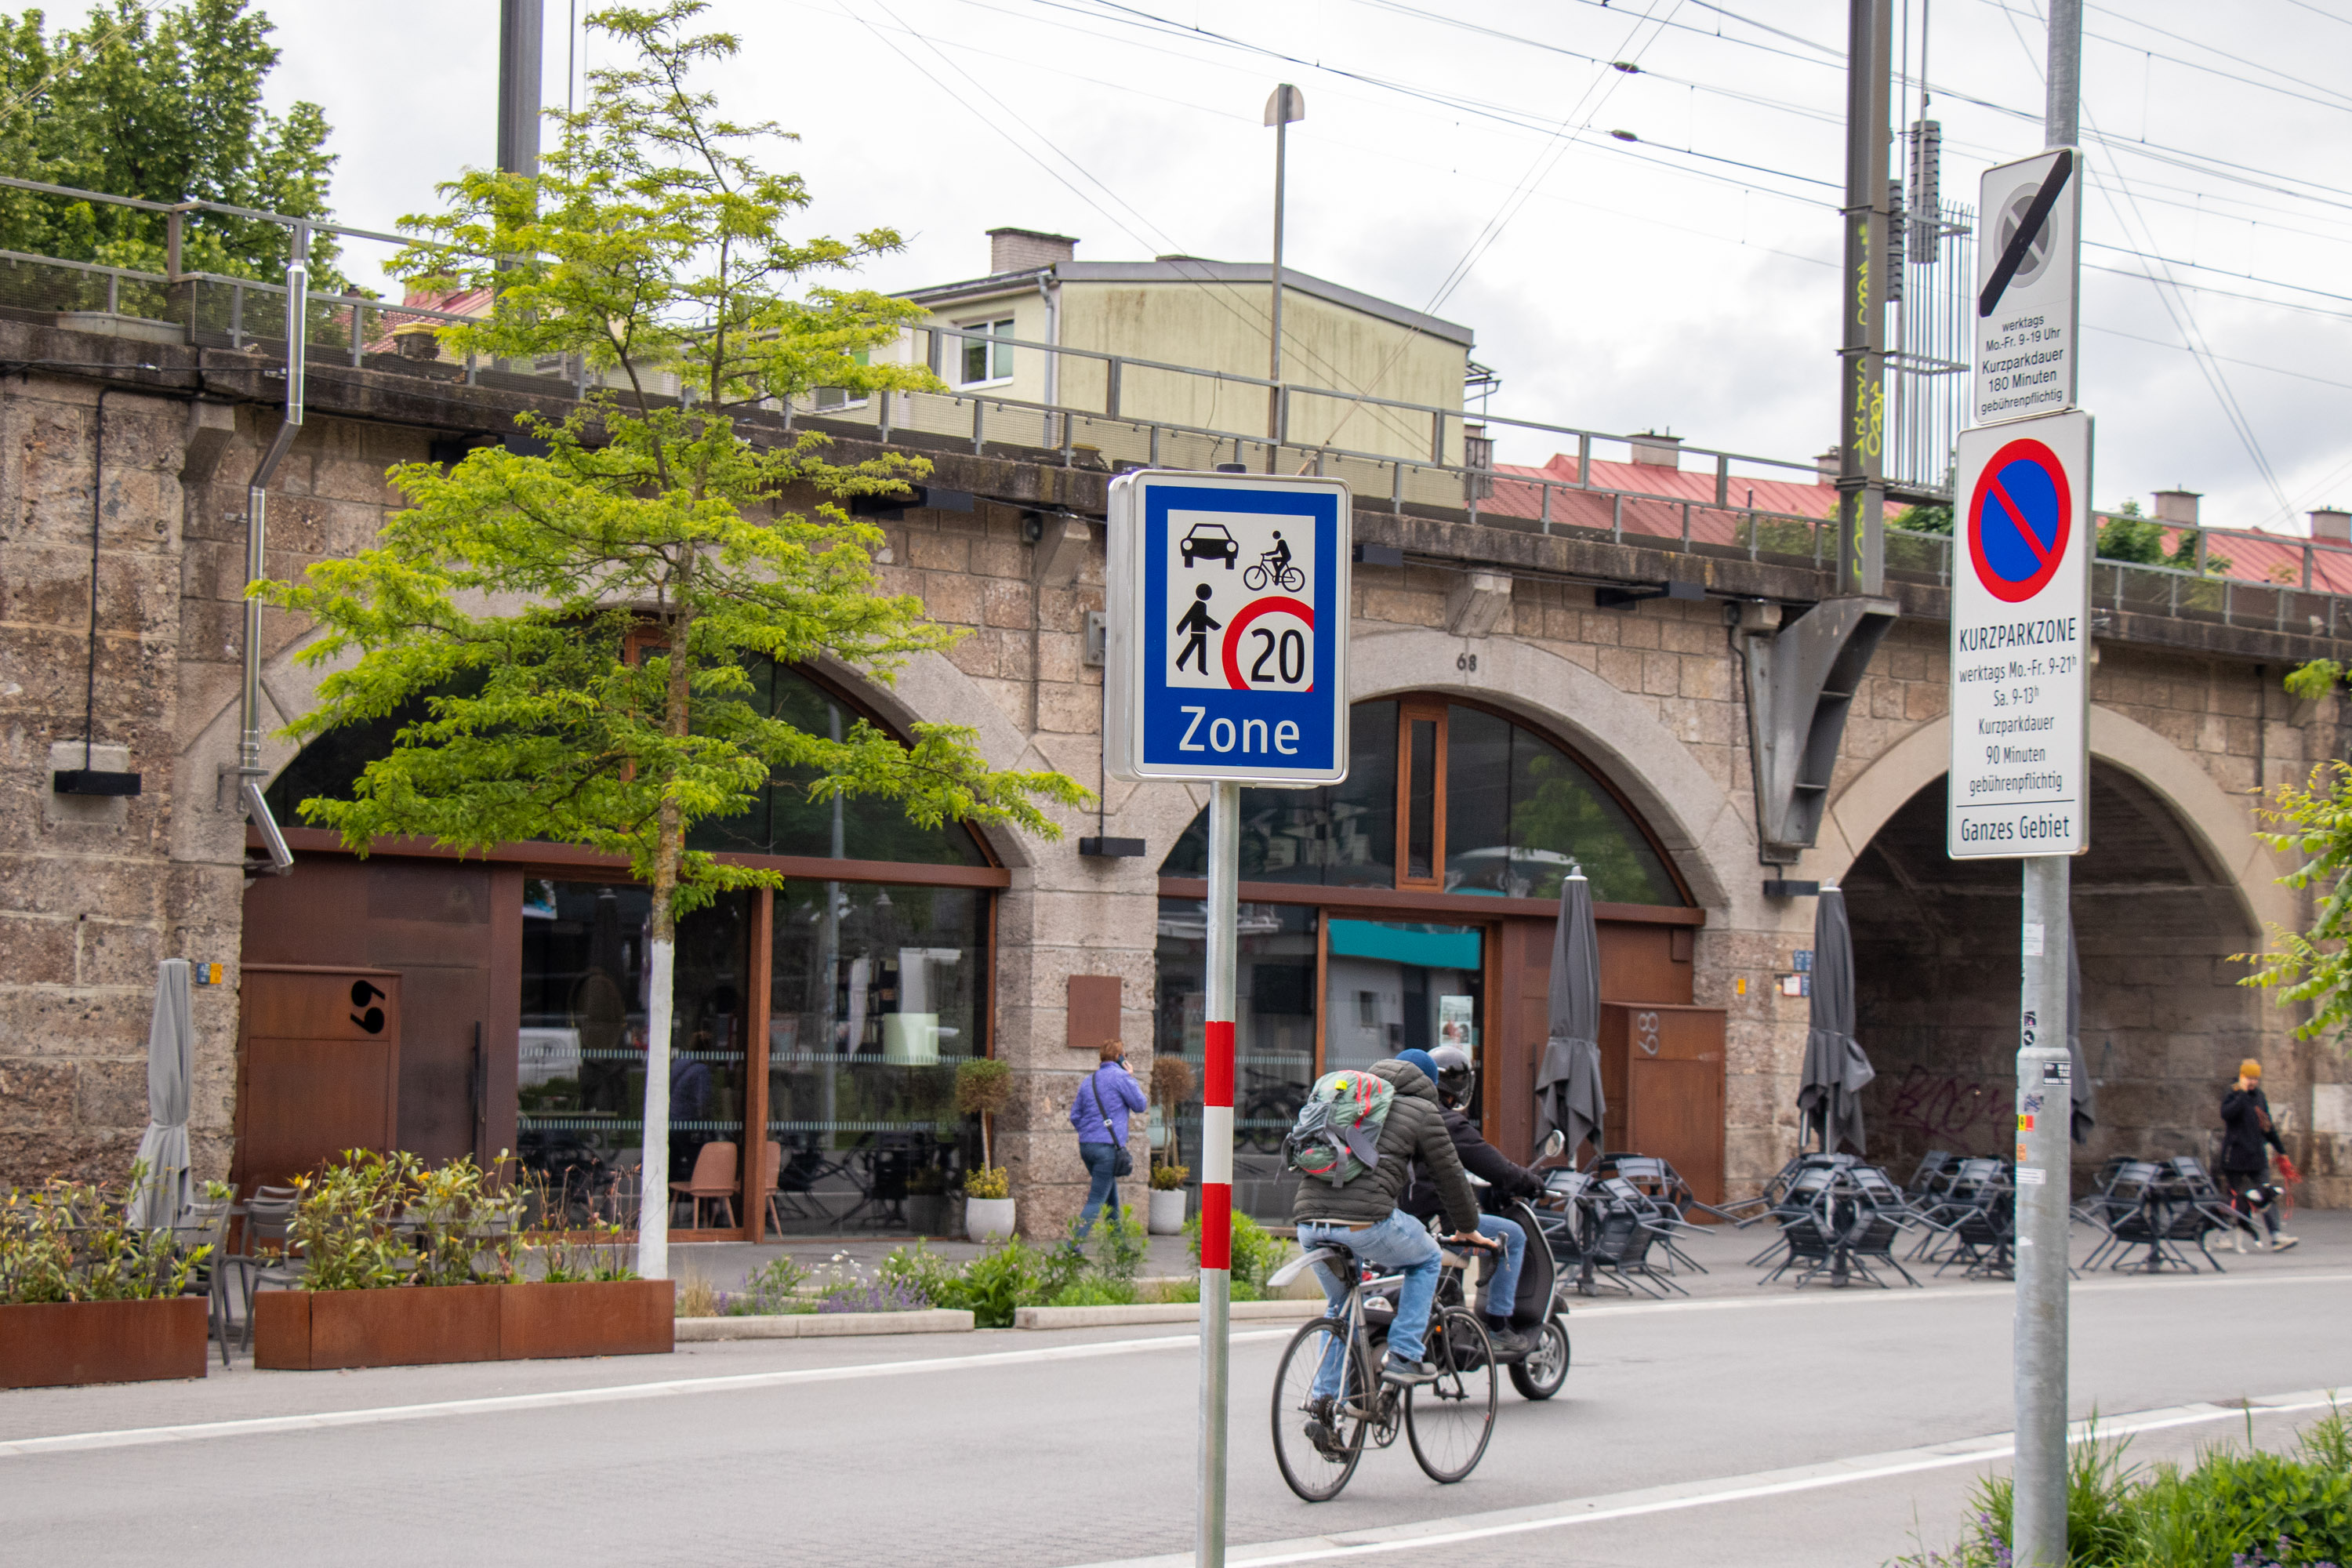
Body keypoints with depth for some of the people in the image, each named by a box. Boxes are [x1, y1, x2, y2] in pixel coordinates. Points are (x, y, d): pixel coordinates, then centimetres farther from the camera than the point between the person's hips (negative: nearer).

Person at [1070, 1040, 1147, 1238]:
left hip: (1086, 1146, 8)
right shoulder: (1120, 1077, -8)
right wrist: (1132, 1078, 8)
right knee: (1096, 1202, -8)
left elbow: (1075, 1116, 15)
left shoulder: (1088, 1081, 15)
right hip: (1108, 1147, -8)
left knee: (1112, 1198, 19)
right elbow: (1139, 1105, 0)